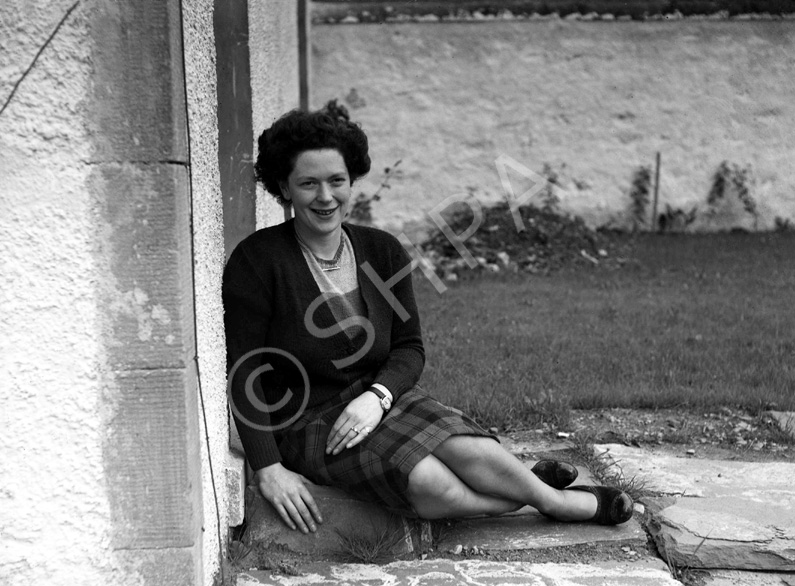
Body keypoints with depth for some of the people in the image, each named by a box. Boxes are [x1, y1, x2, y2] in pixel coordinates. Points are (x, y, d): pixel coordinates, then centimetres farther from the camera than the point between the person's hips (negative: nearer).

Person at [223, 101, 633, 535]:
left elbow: (409, 348, 5)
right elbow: (243, 372, -13)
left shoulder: (383, 251, 1)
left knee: (467, 448, -26)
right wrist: (268, 470, -18)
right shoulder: (256, 262, -12)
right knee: (430, 486, -25)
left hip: (382, 398, 4)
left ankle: (530, 484, 3)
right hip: (308, 422, -4)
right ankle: (557, 502, -4)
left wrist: (376, 396, -16)